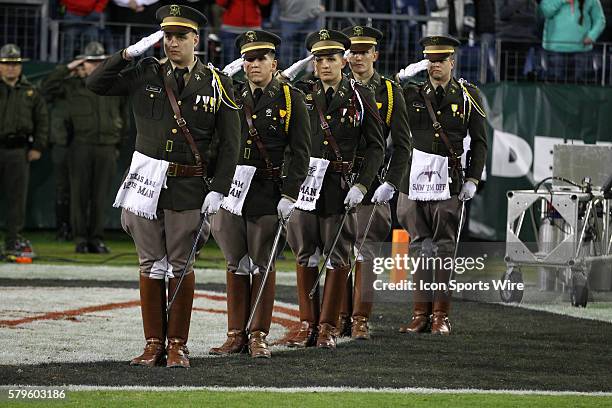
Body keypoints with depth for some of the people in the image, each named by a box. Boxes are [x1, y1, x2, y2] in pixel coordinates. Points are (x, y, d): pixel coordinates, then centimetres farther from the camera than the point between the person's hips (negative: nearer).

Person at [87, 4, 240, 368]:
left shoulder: (217, 84, 1)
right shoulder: (147, 74, 6)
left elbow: (230, 143, 0)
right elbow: (97, 84, 0)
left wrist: (219, 190, -8)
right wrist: (130, 52, -8)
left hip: (188, 187, -2)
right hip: (147, 182, 2)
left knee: (181, 265, 2)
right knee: (151, 264, 4)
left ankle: (178, 345, 9)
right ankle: (154, 344, 10)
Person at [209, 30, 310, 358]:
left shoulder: (291, 99, 1)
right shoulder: (232, 97, 11)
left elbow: (300, 152, -3)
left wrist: (290, 195, -11)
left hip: (267, 195, -3)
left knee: (262, 264, 2)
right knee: (236, 264, 6)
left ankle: (259, 335, 7)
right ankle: (236, 334, 11)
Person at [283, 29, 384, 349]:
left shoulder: (361, 97, 3)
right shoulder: (300, 94, 6)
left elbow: (375, 146, 3)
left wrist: (361, 185, -6)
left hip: (340, 187, -1)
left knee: (338, 257, 2)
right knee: (305, 256, 5)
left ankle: (328, 327, 8)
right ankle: (307, 324, 13)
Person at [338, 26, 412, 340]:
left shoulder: (390, 92, 3)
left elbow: (402, 144, 1)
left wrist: (390, 184, -9)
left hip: (371, 185, -2)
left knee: (363, 250, -6)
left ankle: (361, 320, -3)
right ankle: (341, 317, 11)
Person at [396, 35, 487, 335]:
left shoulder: (468, 95, 6)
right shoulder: (411, 94, 7)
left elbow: (479, 141, 7)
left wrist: (473, 178, 1)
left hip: (449, 182, -1)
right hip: (415, 181, 1)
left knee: (444, 246, 1)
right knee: (420, 244, 3)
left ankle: (441, 315, 5)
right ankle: (421, 313, 6)